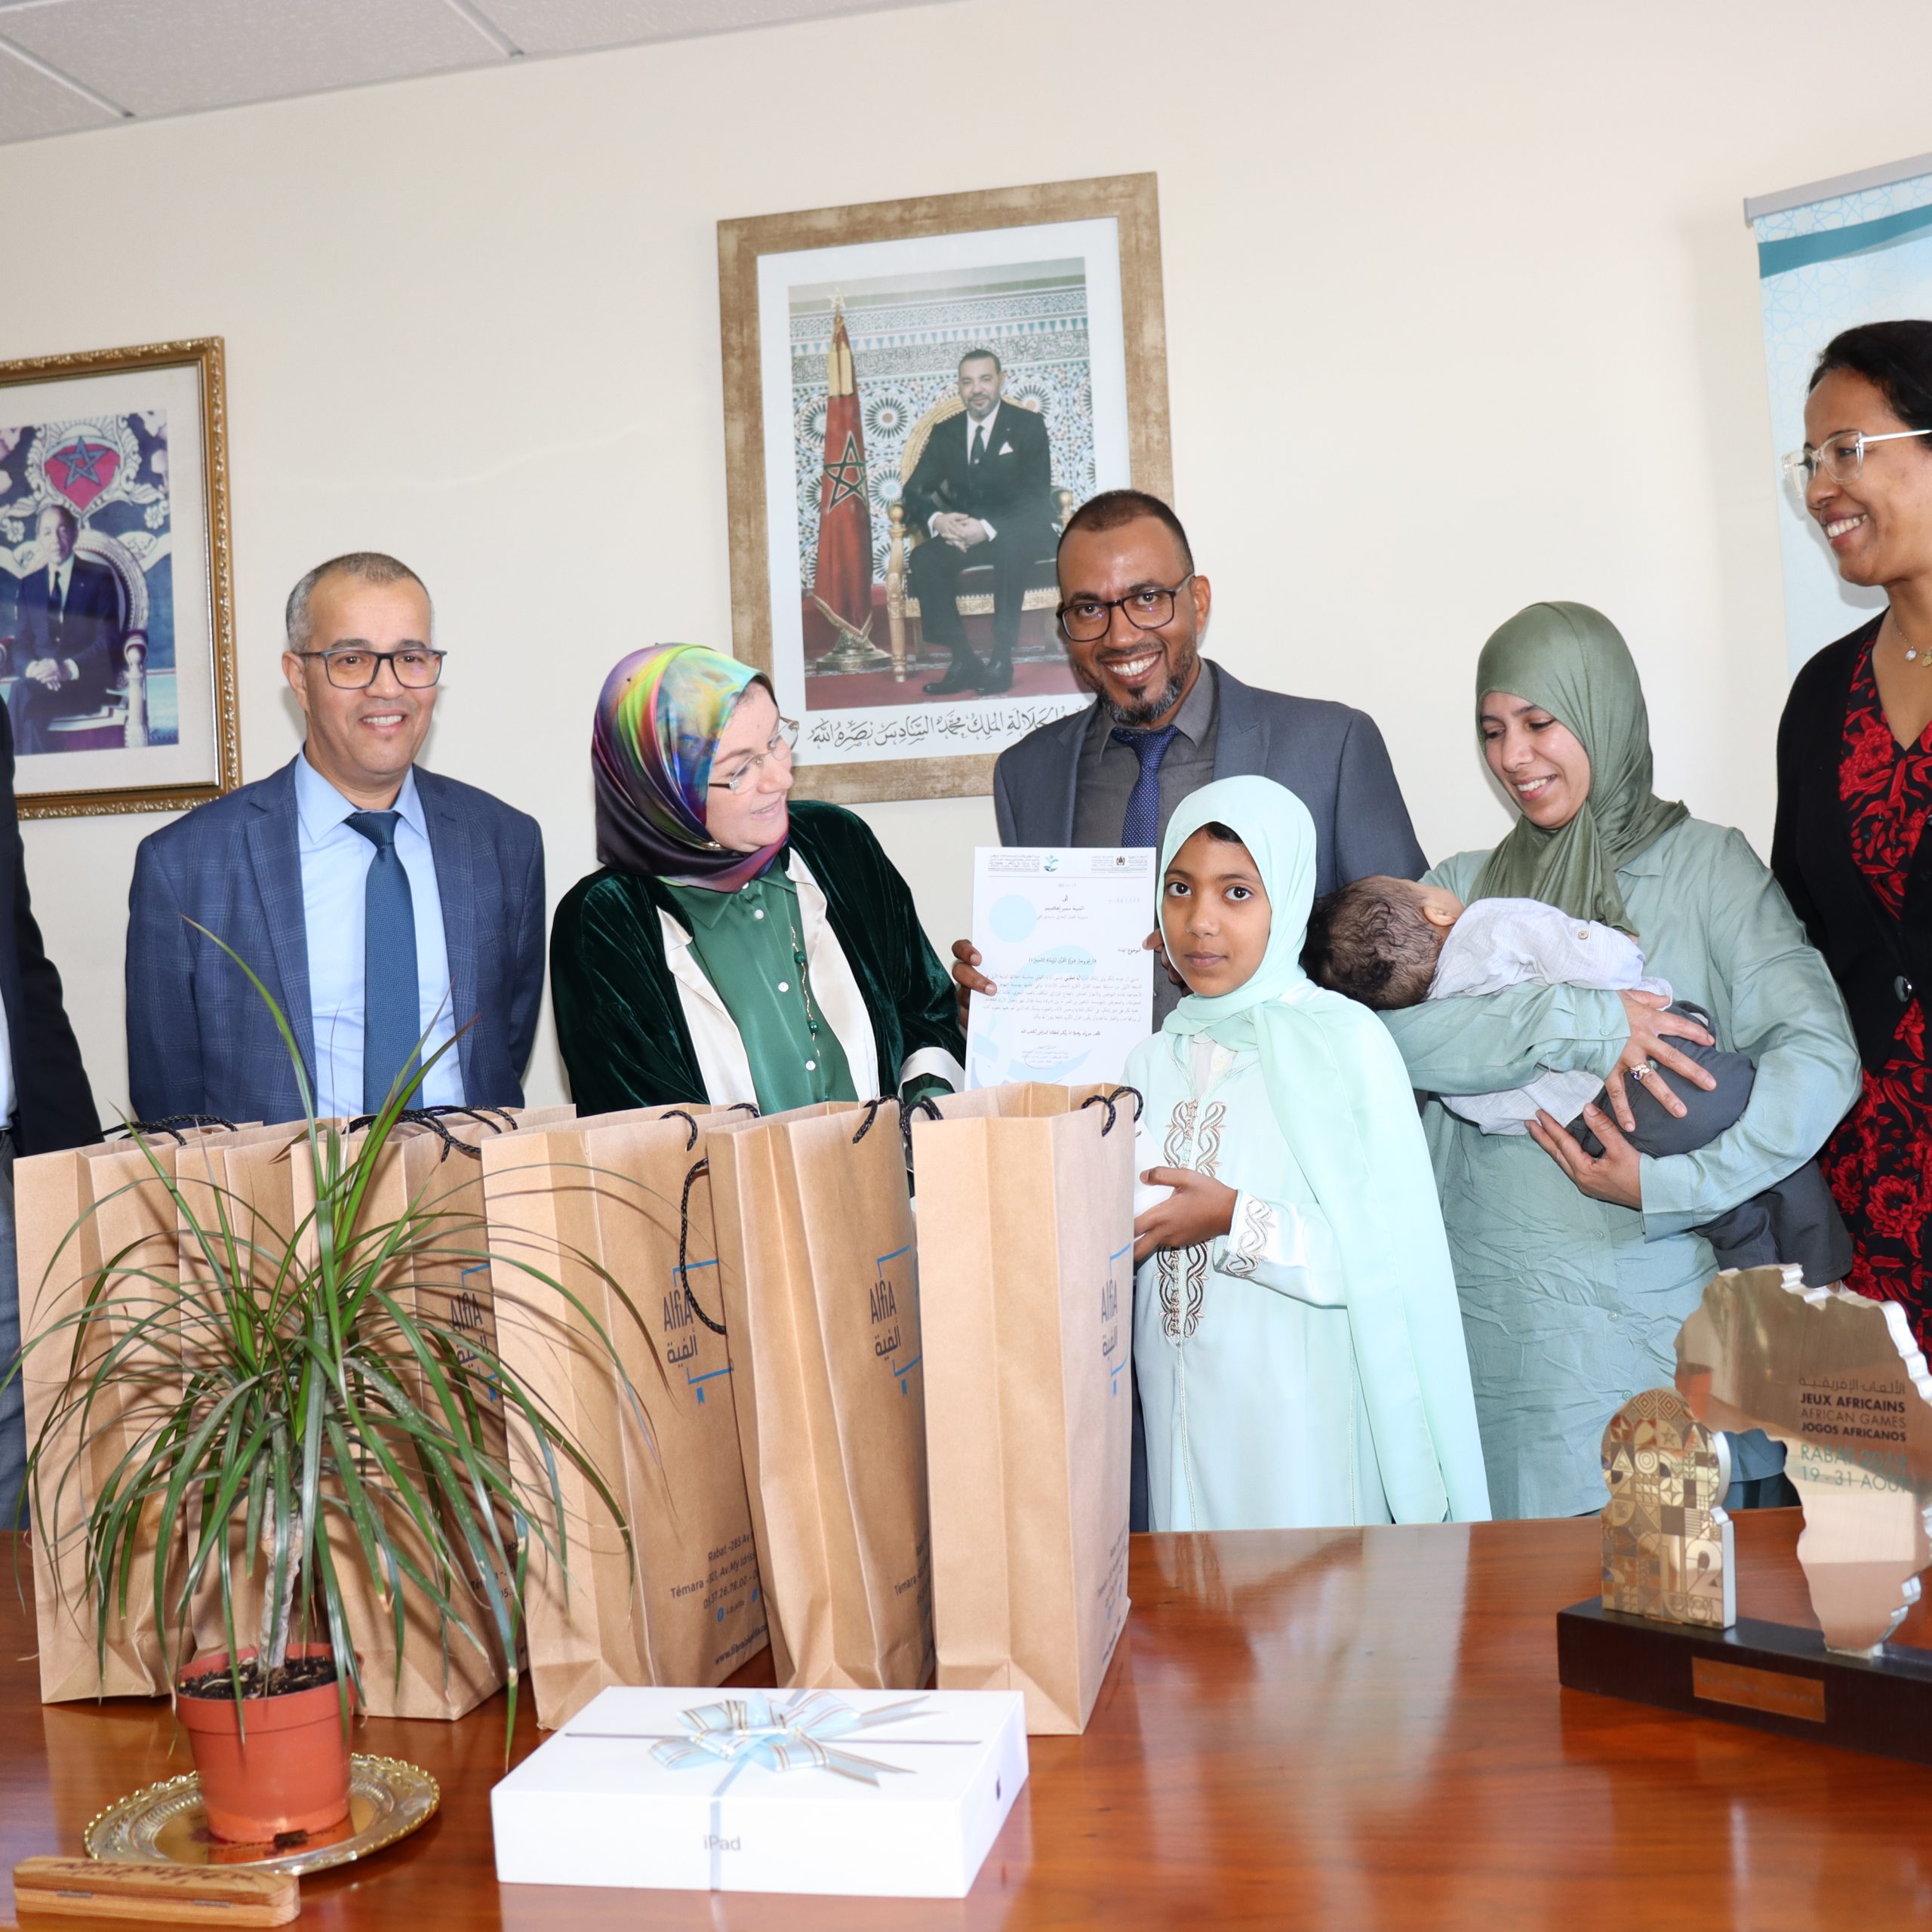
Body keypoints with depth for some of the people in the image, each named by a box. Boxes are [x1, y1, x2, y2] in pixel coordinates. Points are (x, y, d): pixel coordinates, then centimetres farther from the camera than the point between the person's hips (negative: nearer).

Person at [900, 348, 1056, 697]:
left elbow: (1037, 495, -12)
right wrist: (937, 520, -22)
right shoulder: (945, 433, 10)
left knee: (1008, 545, -39)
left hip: (1018, 533, -3)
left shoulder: (1028, 425, -1)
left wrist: (988, 528, -30)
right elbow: (915, 490, 4)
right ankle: (963, 660, -24)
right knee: (923, 558, -27)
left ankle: (1001, 658, -32)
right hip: (964, 532, 4)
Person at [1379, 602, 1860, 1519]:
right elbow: (1379, 1033, -5)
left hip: (1642, 1311, -2)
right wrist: (1574, 1025, -15)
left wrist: (1667, 1183, -14)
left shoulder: (1706, 864, 6)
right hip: (1483, 1313, 2)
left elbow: (1820, 1056, -6)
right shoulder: (1464, 885, 13)